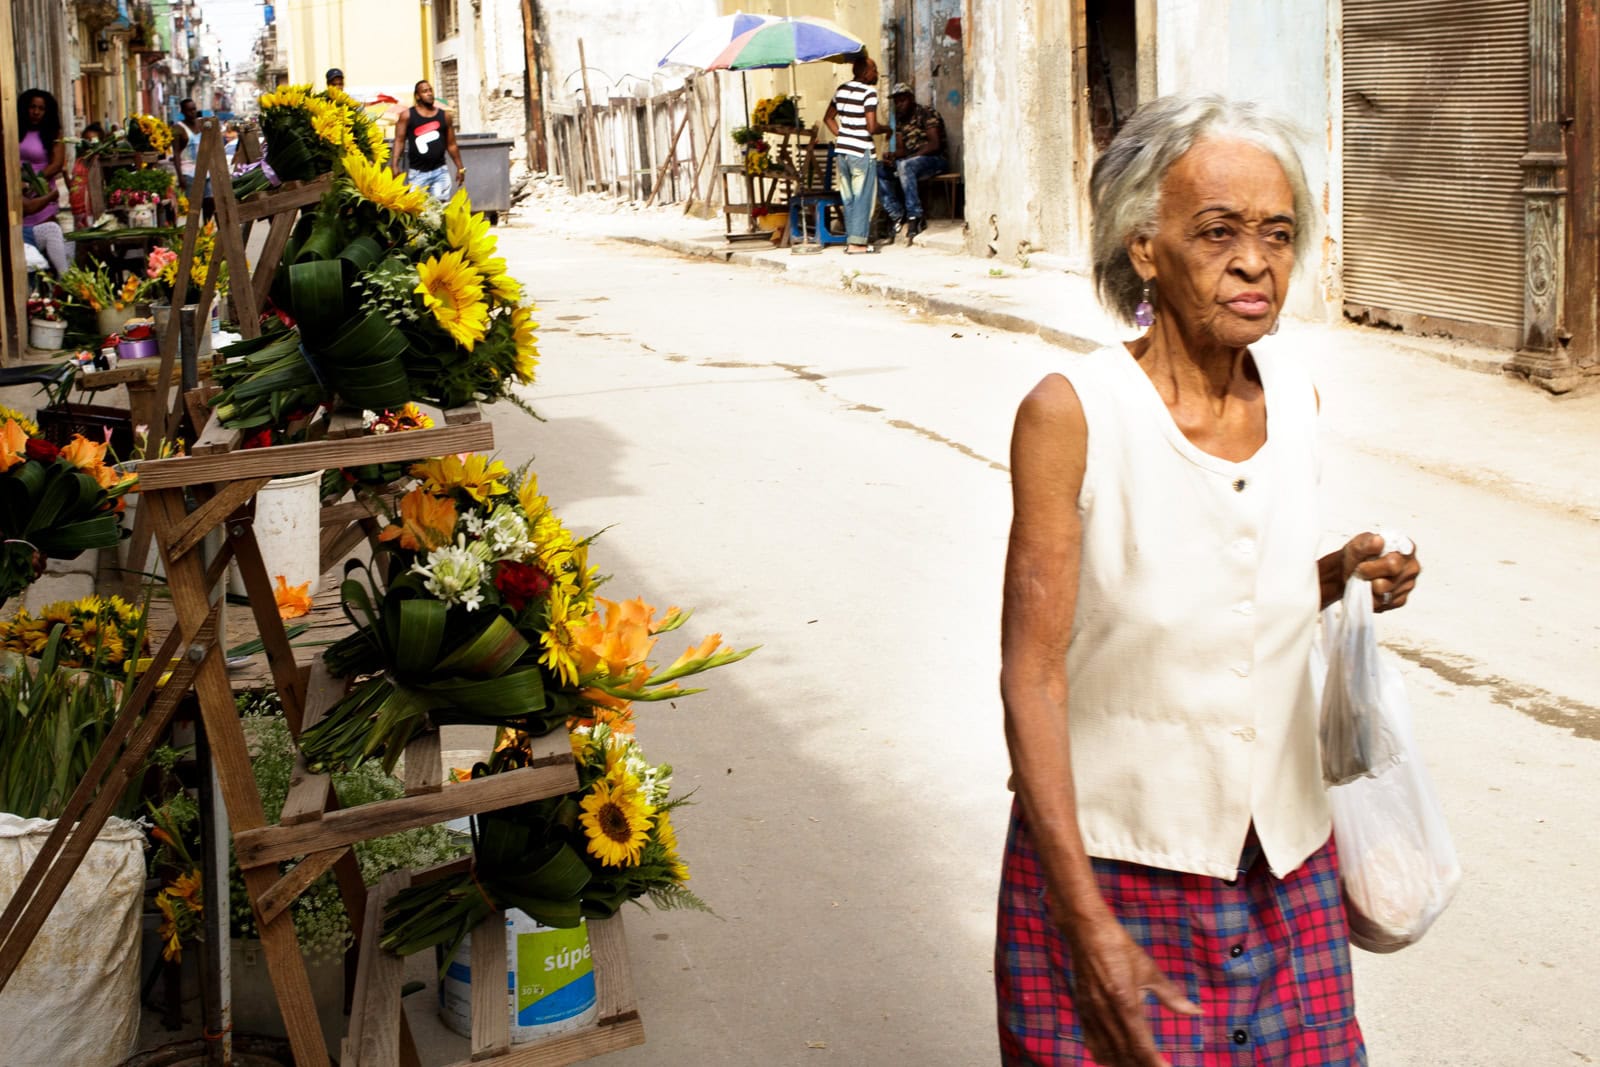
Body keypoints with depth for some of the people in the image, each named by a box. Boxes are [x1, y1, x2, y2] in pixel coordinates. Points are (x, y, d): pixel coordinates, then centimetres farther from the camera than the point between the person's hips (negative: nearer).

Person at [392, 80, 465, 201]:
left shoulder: (444, 116, 9)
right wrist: (395, 165, -14)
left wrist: (460, 167, 11)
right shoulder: (407, 116, 1)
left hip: (440, 171, 2)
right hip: (417, 172, -2)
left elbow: (451, 144, 13)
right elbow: (399, 141, -3)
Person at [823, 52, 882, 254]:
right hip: (861, 151, -7)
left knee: (849, 198, 13)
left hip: (841, 149, 7)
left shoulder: (841, 90, 11)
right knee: (863, 198, -1)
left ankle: (851, 239, 17)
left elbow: (828, 118, 19)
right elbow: (872, 127, -16)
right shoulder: (869, 92, -12)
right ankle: (857, 242, -3)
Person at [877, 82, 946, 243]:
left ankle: (914, 217, -37)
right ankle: (898, 215, -13)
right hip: (909, 161, 8)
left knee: (905, 166, -37)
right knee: (878, 169, -10)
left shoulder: (927, 114, -8)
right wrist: (893, 155, -13)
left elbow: (935, 145, -17)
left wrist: (909, 156, -23)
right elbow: (901, 148, 11)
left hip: (934, 160, -8)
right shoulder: (900, 121, 14)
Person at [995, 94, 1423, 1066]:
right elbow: (1031, 679, -17)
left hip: (1285, 870, 5)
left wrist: (1346, 575, -5)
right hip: (1112, 868, -4)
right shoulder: (1070, 414, -17)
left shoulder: (1296, 396, -1)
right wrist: (1086, 922, -22)